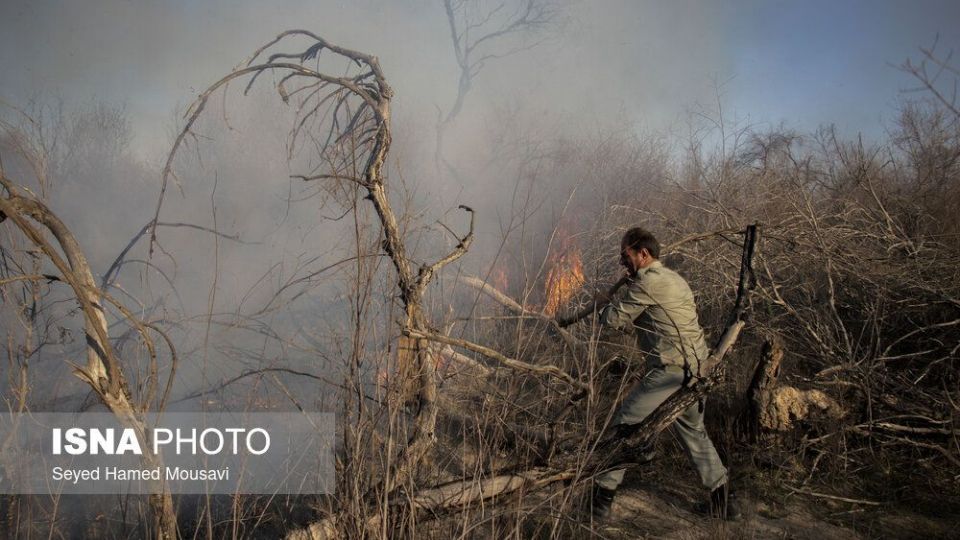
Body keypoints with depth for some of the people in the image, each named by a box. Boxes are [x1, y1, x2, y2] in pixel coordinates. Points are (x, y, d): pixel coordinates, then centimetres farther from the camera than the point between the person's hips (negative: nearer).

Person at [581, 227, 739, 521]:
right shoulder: (674, 279, 17)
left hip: (671, 371, -9)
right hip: (697, 371, 9)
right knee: (693, 431, 24)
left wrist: (606, 302, 12)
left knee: (623, 425, -1)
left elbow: (614, 320, -8)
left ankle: (602, 498, 3)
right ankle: (722, 500, 29)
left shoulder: (648, 281, -13)